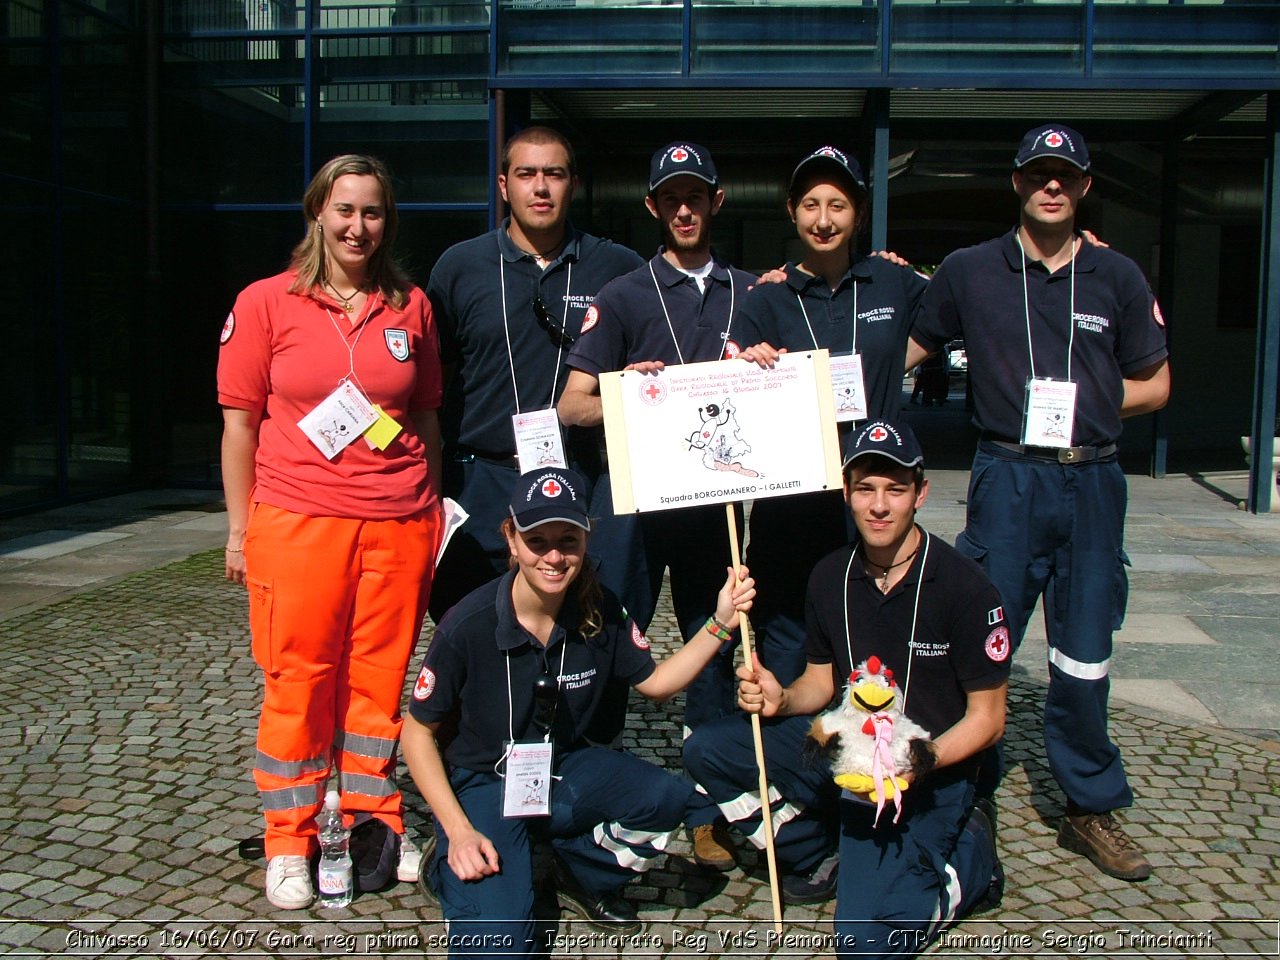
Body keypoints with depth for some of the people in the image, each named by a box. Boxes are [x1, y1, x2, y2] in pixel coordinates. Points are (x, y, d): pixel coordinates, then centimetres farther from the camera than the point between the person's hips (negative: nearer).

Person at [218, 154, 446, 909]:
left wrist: (434, 515, 13)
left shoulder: (411, 306, 9)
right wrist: (240, 530, 1)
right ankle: (291, 843, 17)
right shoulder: (266, 302, 2)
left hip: (399, 526, 2)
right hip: (298, 521, -2)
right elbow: (240, 422, 3)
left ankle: (376, 824, 24)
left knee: (380, 680, 8)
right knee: (299, 682, 3)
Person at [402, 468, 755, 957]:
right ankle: (451, 864, 10)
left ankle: (580, 874, 6)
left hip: (565, 768, 4)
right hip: (482, 783, -4)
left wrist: (720, 624, -8)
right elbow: (417, 732, -11)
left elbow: (654, 681, 5)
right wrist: (459, 832, -18)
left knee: (669, 799, -23)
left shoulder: (600, 613, -10)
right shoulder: (468, 625, -21)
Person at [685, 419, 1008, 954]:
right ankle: (824, 859, 8)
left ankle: (967, 854, 6)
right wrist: (781, 699, -12)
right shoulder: (830, 577, -1)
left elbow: (987, 719, -10)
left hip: (928, 769, -6)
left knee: (865, 939, -22)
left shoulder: (965, 588, -16)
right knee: (706, 750, -10)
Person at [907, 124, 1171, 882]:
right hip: (1007, 480, -1)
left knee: (1085, 655, 8)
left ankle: (1093, 808, 23)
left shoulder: (1118, 277, 8)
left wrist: (1081, 405, 0)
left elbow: (1155, 386, 11)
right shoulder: (970, 271, 5)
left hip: (1093, 484, 2)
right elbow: (905, 351, 12)